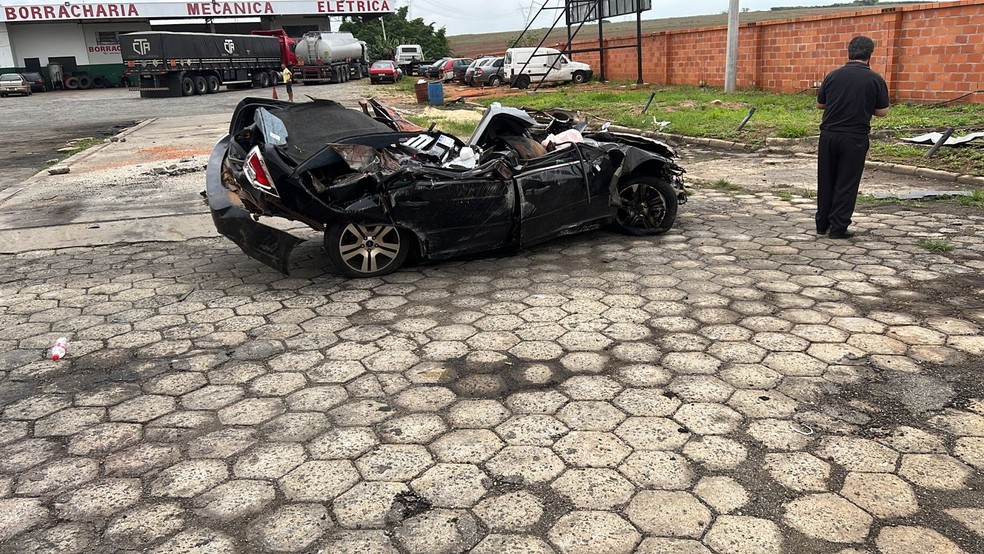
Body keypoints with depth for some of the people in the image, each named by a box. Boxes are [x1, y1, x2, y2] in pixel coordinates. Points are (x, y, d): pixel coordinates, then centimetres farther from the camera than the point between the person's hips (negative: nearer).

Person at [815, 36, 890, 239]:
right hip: (855, 138, -2)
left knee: (825, 181, 12)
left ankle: (822, 224, 19)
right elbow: (882, 112, 1)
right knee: (847, 184, 4)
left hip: (829, 134, 3)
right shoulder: (875, 80, -5)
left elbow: (820, 104, 10)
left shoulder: (833, 75, 1)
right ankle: (838, 228, 5)